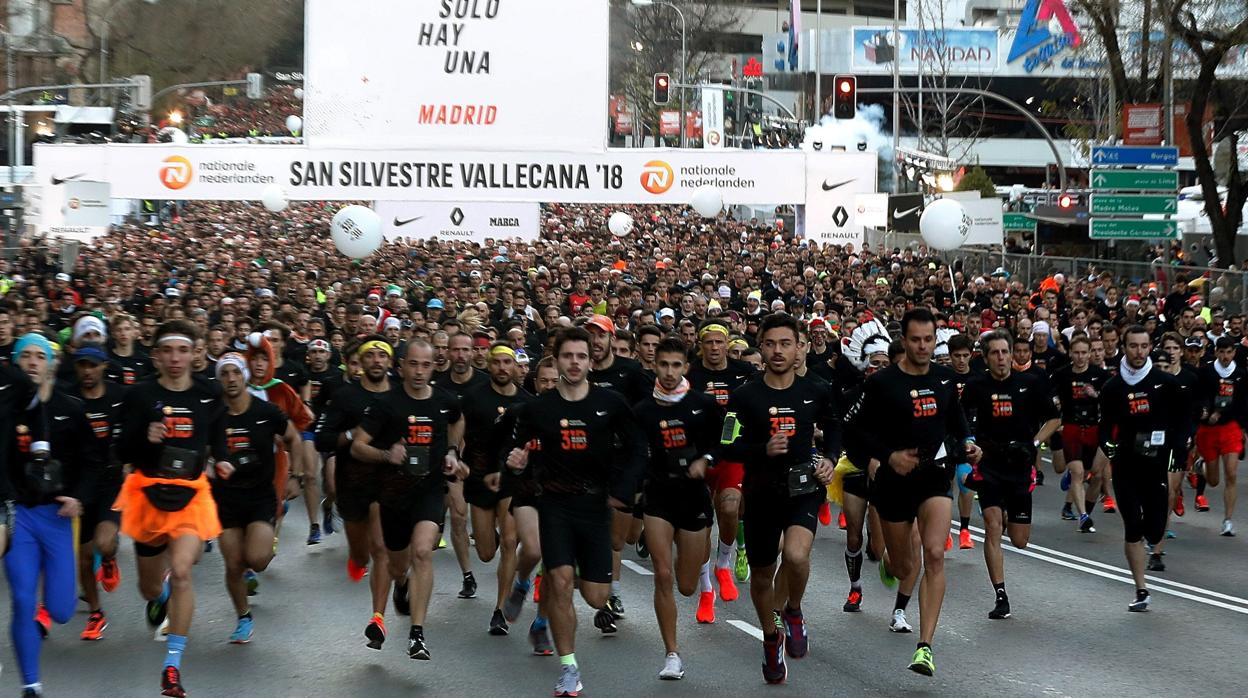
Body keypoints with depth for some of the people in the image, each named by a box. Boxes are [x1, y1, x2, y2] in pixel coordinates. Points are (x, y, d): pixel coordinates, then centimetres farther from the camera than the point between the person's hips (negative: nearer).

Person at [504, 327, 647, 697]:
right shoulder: (538, 408, -2)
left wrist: (622, 491, -3)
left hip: (595, 503, 1)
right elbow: (517, 446, 7)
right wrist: (517, 460, -16)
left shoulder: (610, 403, -2)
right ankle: (569, 668, -1)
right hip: (555, 503, -1)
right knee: (560, 581, -15)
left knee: (596, 597, 0)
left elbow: (636, 448, 6)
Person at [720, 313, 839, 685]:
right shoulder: (745, 396, -5)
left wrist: (830, 459, 2)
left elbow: (833, 427, 20)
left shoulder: (816, 392, 1)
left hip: (804, 489, -1)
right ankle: (771, 638, 40)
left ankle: (793, 612, 2)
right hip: (762, 493, 1)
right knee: (761, 576, 12)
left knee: (796, 555, -29)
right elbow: (729, 448, -7)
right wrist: (764, 449, -23)